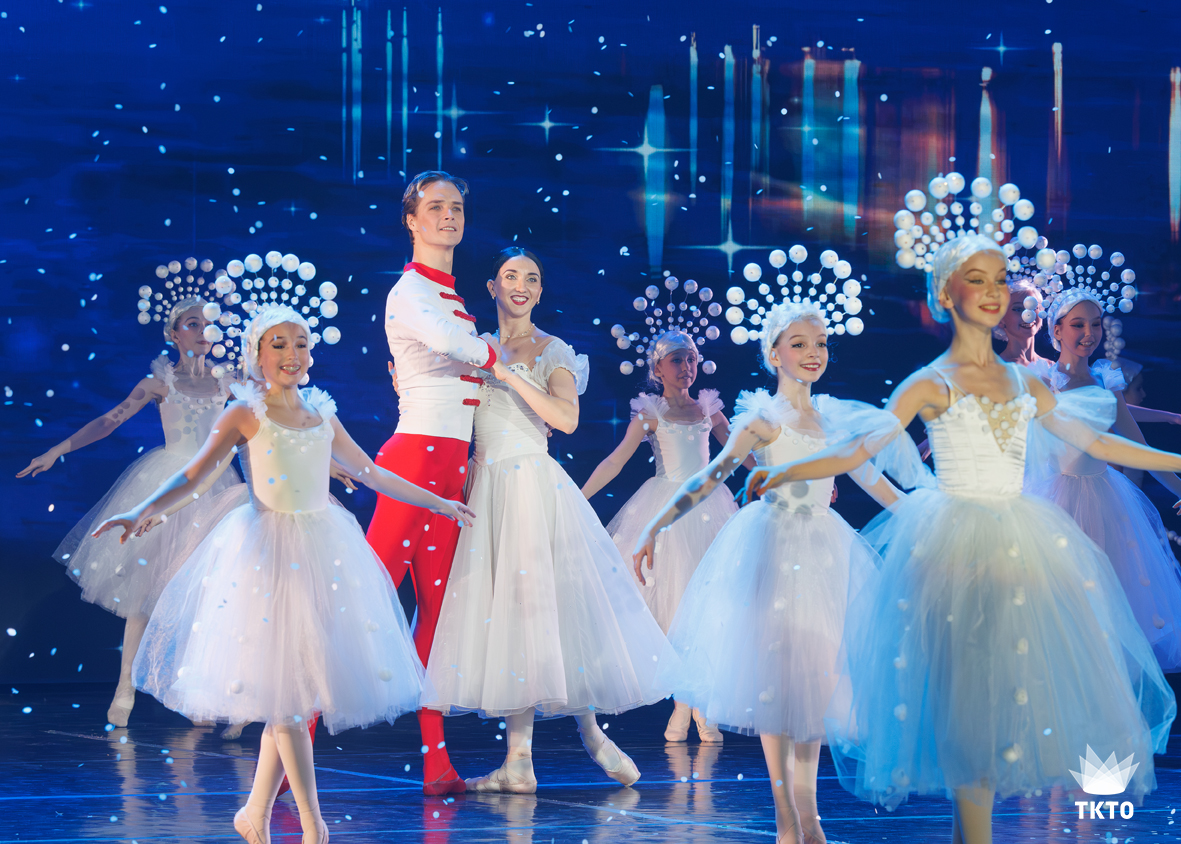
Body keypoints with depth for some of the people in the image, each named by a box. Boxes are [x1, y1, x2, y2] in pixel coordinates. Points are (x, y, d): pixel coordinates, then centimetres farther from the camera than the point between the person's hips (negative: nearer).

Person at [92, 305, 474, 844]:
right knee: (283, 684, -7)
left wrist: (436, 502, 28)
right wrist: (142, 512, -24)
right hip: (266, 552, -5)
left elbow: (371, 474, 23)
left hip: (322, 551, 5)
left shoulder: (322, 416, 12)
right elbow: (194, 475, -8)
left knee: (293, 690, 5)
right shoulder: (246, 415, -2)